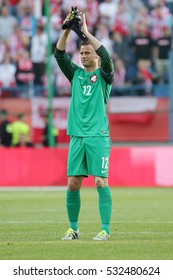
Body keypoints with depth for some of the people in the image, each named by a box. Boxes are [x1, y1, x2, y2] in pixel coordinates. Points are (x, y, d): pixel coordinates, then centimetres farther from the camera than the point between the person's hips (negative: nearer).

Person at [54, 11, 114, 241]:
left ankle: (105, 230, -7)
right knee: (73, 184, 3)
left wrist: (86, 32, -15)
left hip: (98, 137, -4)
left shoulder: (103, 75, 4)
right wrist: (67, 30, -7)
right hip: (77, 136, 4)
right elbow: (59, 54, 5)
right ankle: (73, 228, 12)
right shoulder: (76, 74, 15)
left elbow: (106, 56, -14)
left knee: (101, 181, -8)